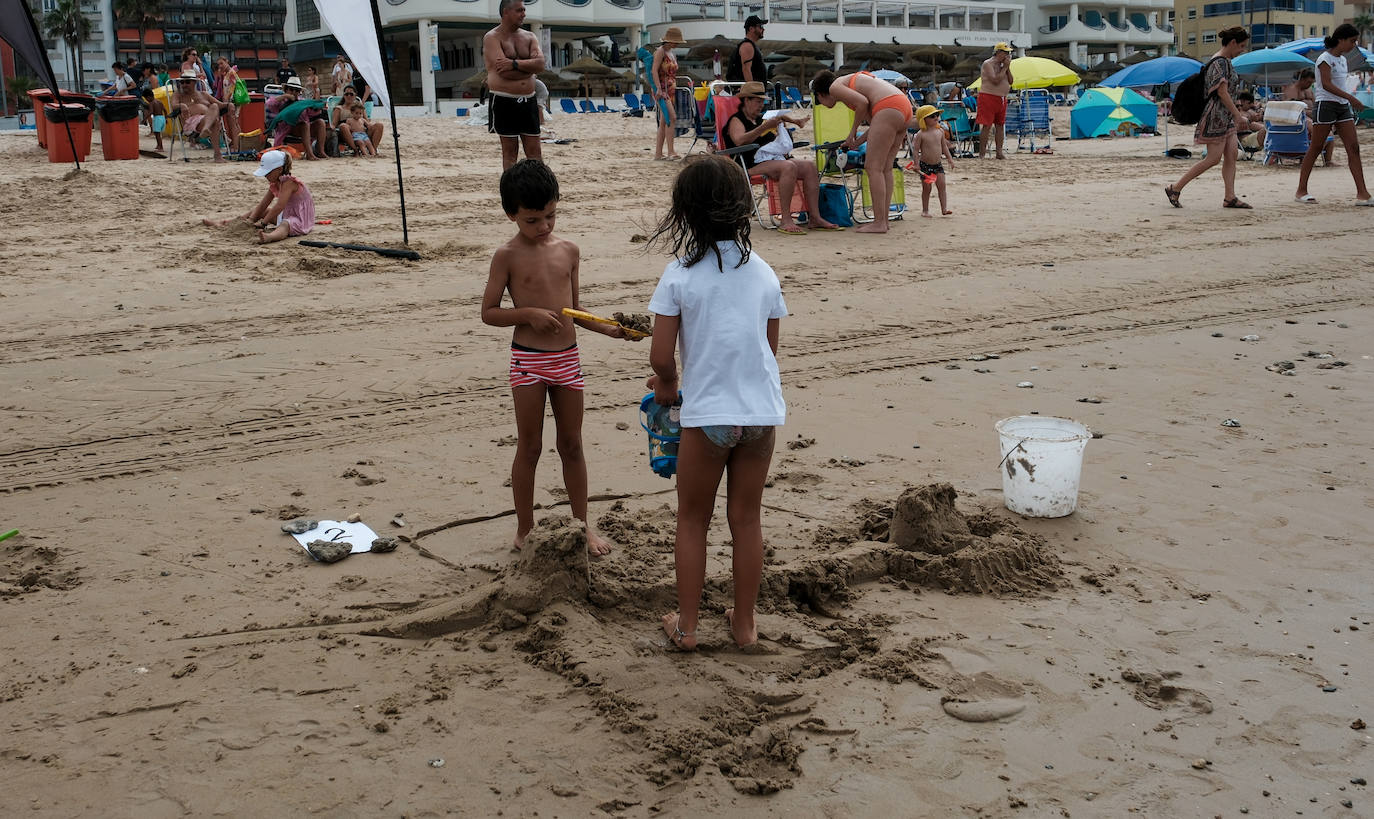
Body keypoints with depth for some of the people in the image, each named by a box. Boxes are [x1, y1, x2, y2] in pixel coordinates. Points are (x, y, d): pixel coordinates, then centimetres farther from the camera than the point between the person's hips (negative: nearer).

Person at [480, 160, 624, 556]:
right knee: (529, 447, 5)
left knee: (572, 445, 12)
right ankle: (525, 529, 19)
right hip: (528, 360, -4)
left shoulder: (568, 250, 7)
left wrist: (607, 328, 3)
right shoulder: (507, 256, -7)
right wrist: (529, 313, -19)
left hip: (567, 358, 4)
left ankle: (582, 524, 25)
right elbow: (488, 312, -6)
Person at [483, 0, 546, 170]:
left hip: (528, 101, 5)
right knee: (510, 151, 1)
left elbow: (540, 64, -5)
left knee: (534, 151, 4)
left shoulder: (529, 37, 12)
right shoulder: (492, 38, -5)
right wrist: (529, 66, -4)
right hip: (504, 102, -5)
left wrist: (515, 64, -19)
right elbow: (504, 72, -19)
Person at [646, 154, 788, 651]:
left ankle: (686, 624, 22)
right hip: (762, 410, 4)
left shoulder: (680, 275, -10)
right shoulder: (764, 273, 2)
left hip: (707, 414, -3)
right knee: (747, 517, 15)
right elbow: (770, 348, 10)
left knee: (693, 519, 13)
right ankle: (744, 623, 26)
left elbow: (661, 358, -10)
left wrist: (668, 386, 10)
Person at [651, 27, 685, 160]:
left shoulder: (671, 53, 20)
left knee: (663, 122, 7)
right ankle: (671, 152, -23)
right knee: (671, 117, -20)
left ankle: (658, 153, 8)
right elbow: (655, 70, -14)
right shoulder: (660, 51, -6)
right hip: (662, 89, -9)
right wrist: (658, 88, -23)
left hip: (670, 90, 9)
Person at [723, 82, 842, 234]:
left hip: (773, 161, 9)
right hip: (752, 165, -9)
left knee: (810, 166, -12)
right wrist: (765, 127, -24)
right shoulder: (736, 120, 2)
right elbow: (739, 141, -20)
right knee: (789, 167, -34)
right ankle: (786, 220, -39)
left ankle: (815, 217, -20)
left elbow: (782, 116, 48)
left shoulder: (761, 118, 28)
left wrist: (795, 121, 27)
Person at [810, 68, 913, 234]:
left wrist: (853, 131, 0)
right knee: (885, 168, 11)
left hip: (889, 108, -9)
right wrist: (859, 141, 22)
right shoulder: (850, 81, 32)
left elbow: (862, 102, -12)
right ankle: (883, 220, 11)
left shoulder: (835, 87, 6)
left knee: (873, 167, -8)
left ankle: (879, 223, -12)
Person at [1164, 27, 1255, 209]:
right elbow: (1222, 92, -22)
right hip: (1216, 114, -10)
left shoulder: (1226, 61, 16)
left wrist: (1237, 115, 23)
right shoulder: (1219, 62, -16)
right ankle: (1175, 188, -2)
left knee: (1231, 156, 4)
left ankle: (1230, 197, 5)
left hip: (1226, 116, 10)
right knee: (1214, 158, -8)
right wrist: (1238, 115, -22)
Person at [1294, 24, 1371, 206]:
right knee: (1315, 148, -3)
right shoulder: (1325, 58, -9)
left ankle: (1362, 194, -6)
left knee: (1353, 147, -2)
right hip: (1326, 104, -8)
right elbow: (1326, 84, -21)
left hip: (1343, 106, 8)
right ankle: (1301, 191, 6)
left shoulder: (1342, 59, 16)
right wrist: (1351, 97, -27)